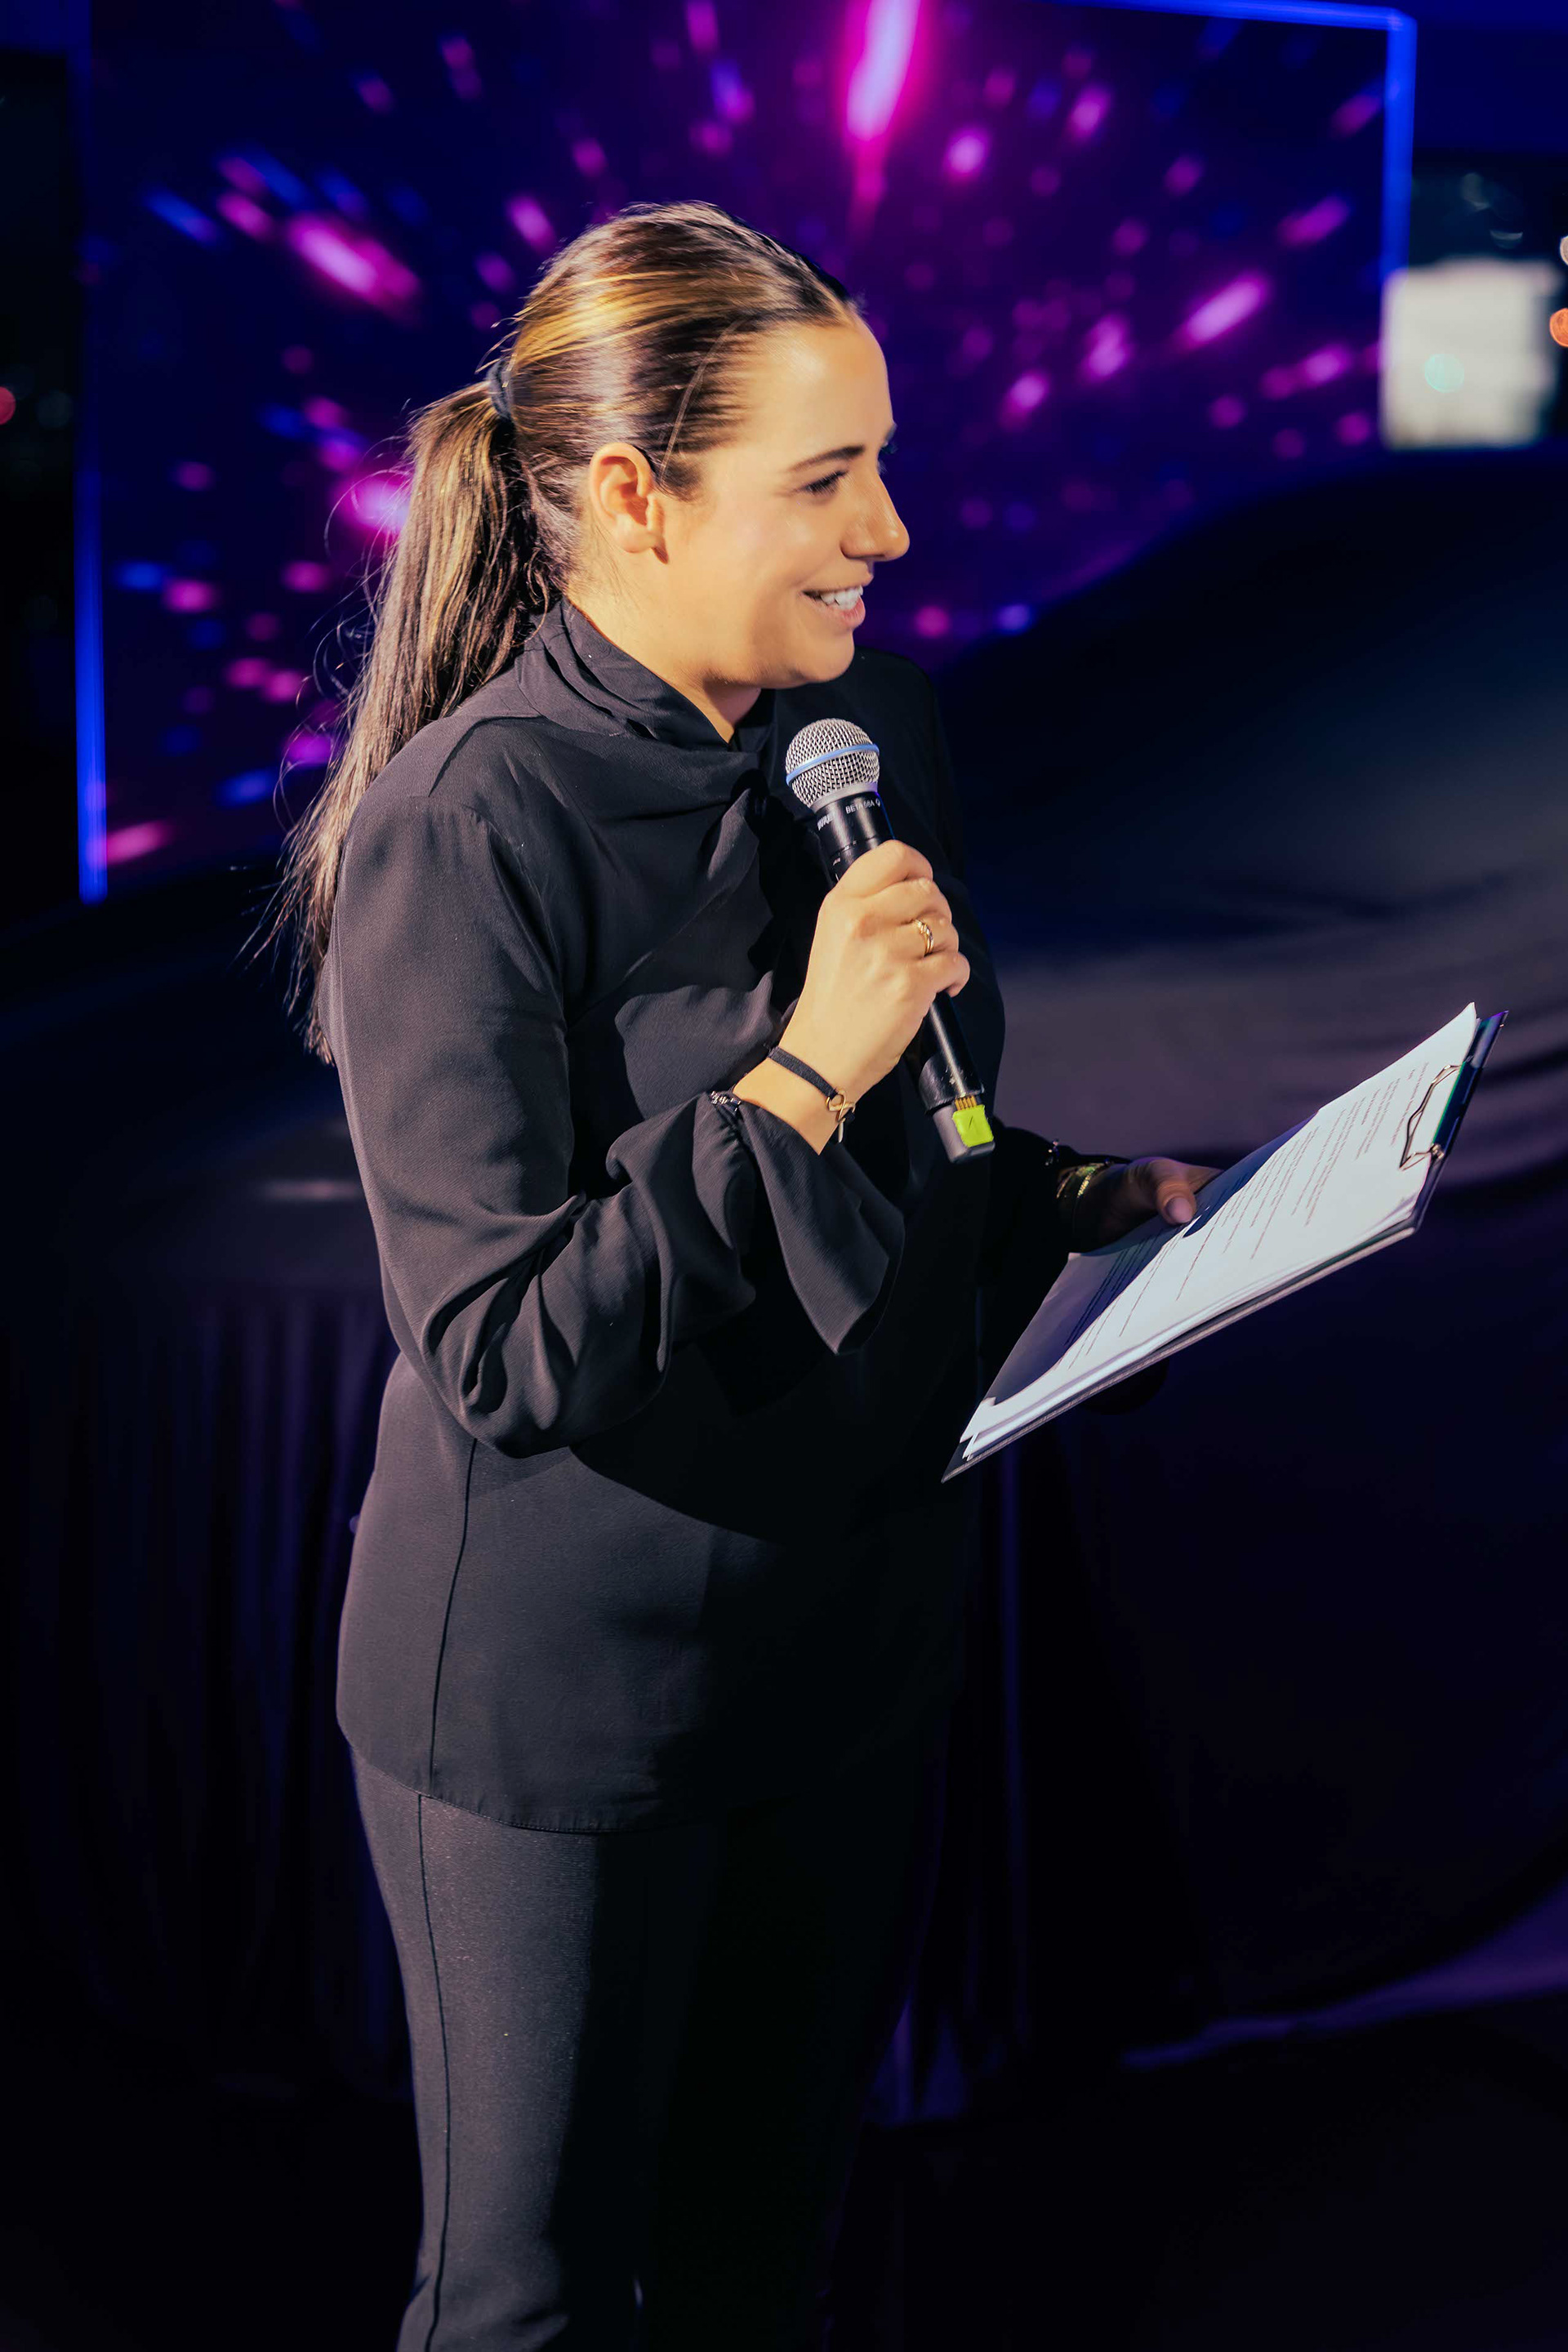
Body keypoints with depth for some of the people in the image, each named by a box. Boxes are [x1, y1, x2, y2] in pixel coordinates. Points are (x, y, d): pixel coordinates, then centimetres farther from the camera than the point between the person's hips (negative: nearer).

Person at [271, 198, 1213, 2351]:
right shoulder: (461, 827, -21)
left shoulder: (881, 724, 1)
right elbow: (496, 1356, -24)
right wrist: (801, 1080, -27)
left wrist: (1083, 1198, -2)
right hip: (556, 1693, -6)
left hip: (856, 1629, 6)